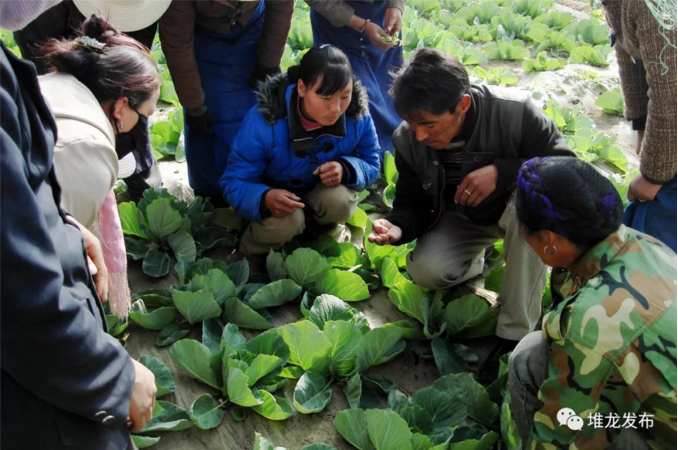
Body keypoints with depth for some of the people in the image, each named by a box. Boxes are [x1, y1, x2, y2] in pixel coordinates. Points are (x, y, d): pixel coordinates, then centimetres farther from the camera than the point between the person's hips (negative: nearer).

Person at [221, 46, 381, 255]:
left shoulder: (357, 116, -21)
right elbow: (234, 182, -26)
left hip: (322, 193, 3)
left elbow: (371, 165, -8)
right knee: (285, 222, -35)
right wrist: (264, 198, -50)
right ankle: (253, 252, 1)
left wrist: (346, 169, -33)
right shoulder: (262, 121, -30)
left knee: (340, 201, -31)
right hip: (274, 197, -2)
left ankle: (322, 228, 6)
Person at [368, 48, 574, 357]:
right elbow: (412, 203, -7)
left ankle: (516, 333, -26)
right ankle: (476, 260, 13)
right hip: (460, 218, 3)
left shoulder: (515, 112, -30)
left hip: (513, 208, -2)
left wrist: (502, 172, -41)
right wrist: (399, 227, -31)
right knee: (425, 271, -25)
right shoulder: (408, 140, -17)